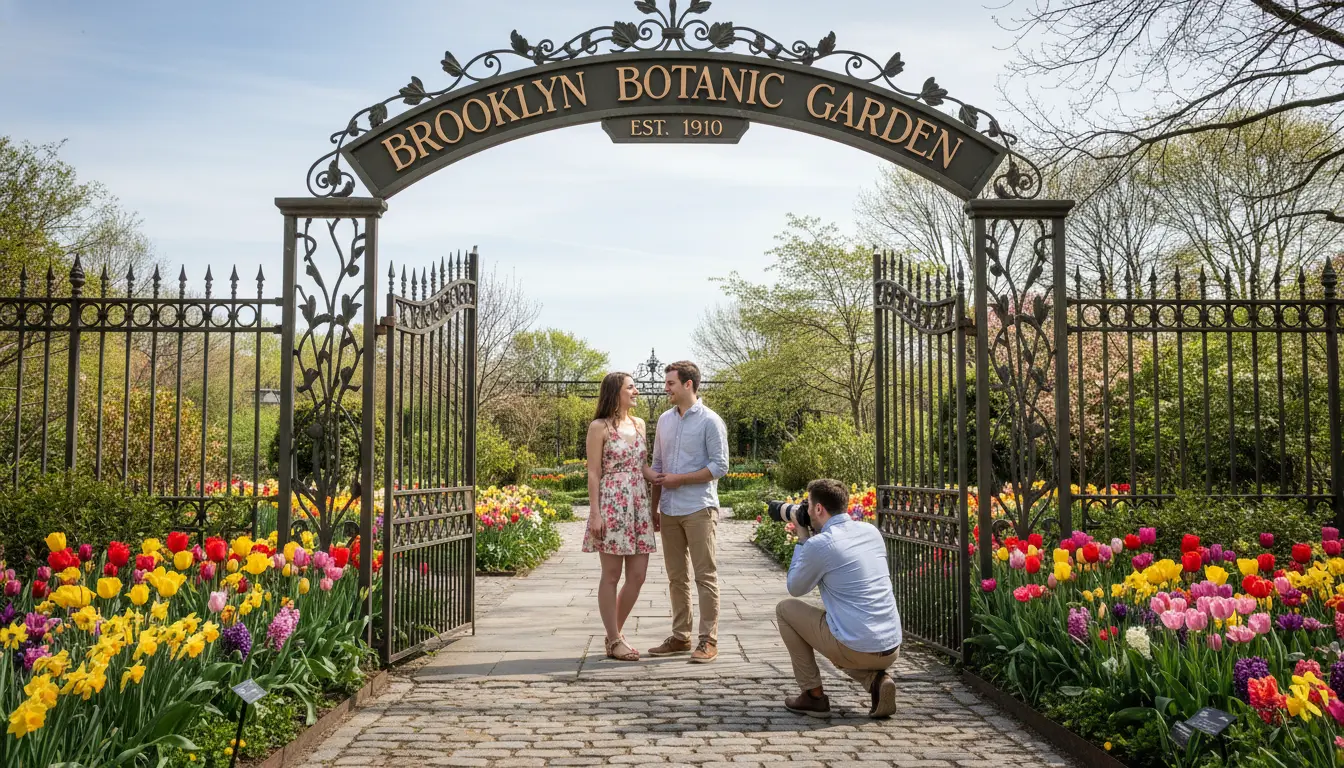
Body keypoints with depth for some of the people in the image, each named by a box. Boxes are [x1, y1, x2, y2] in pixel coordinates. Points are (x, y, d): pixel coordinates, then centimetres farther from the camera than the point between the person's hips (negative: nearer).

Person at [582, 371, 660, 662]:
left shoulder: (639, 424, 14)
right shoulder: (599, 427, -4)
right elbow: (593, 473, -6)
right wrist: (595, 513, -13)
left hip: (639, 505, 6)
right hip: (612, 505, -6)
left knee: (638, 575, 6)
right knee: (611, 575, 1)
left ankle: (615, 632, 22)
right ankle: (614, 641, 10)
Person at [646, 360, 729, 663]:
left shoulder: (710, 421, -5)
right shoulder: (664, 420, 13)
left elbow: (719, 467, -10)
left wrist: (679, 479, -12)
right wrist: (654, 505, 14)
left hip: (699, 509, -6)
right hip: (669, 510, 6)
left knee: (705, 576, -2)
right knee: (676, 577, 11)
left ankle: (708, 640, 3)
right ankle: (680, 636, 20)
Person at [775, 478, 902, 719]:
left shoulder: (818, 545, -12)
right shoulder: (871, 531, 8)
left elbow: (795, 589, 6)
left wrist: (802, 541, 14)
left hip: (856, 649, -7)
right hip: (892, 649, 7)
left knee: (785, 608, 14)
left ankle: (813, 695, 15)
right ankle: (877, 679, 9)